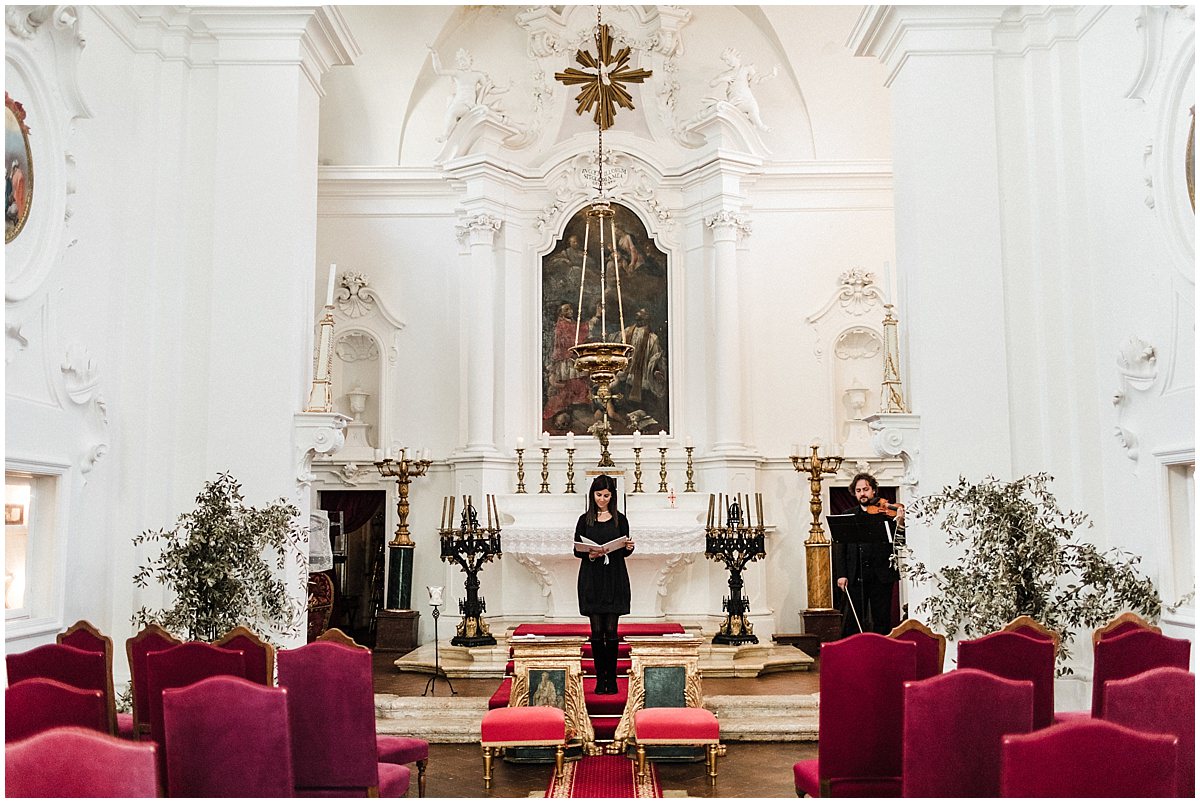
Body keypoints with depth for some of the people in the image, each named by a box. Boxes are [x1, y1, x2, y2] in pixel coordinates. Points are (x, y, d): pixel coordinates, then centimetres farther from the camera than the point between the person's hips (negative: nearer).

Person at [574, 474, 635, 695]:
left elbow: (624, 551, 10)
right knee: (597, 631, 1)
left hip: (614, 579, 0)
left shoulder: (620, 520, 5)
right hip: (592, 579, 0)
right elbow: (576, 550, 5)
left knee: (611, 630, -2)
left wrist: (629, 548, -12)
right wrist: (589, 555, -15)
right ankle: (600, 678, 8)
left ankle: (612, 678, 6)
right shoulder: (585, 520, 5)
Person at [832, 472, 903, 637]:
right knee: (853, 620, 3)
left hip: (881, 576, -1)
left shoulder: (886, 513, 6)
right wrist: (841, 574, -5)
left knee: (882, 620, 4)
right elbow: (839, 548, 5)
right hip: (855, 576, 1)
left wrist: (900, 523, -23)